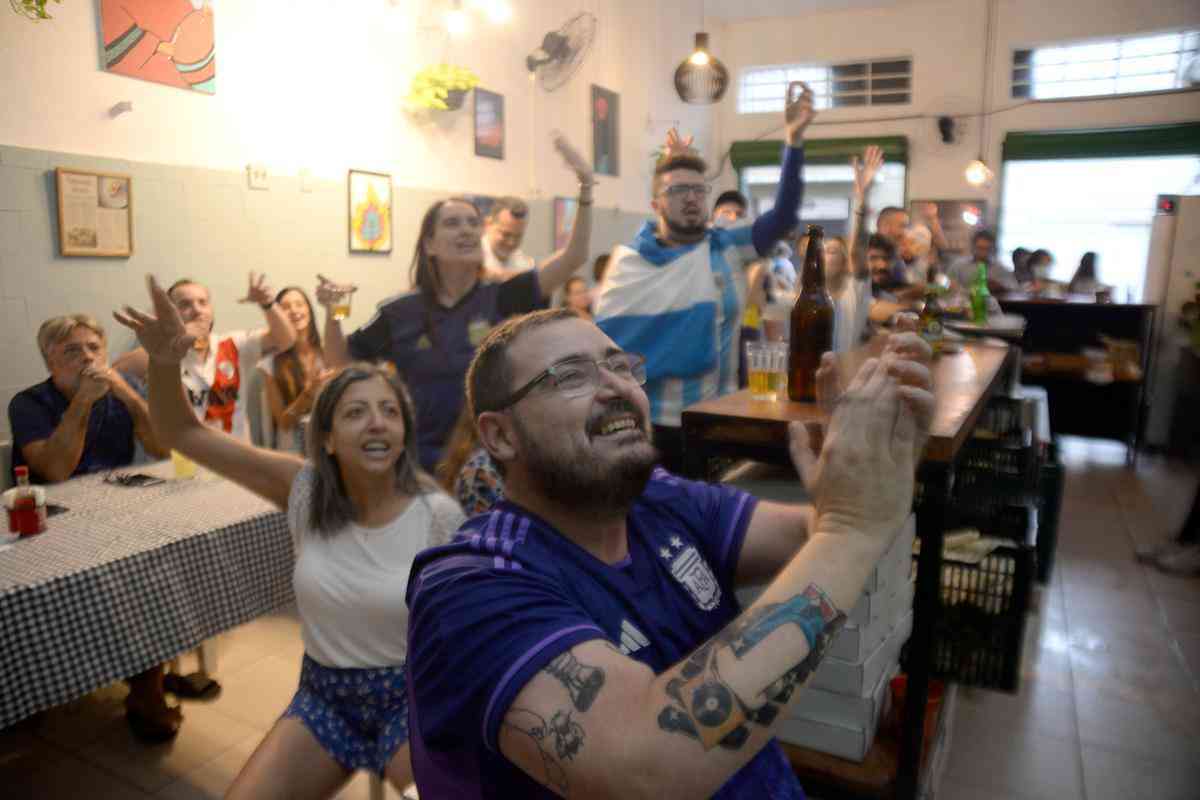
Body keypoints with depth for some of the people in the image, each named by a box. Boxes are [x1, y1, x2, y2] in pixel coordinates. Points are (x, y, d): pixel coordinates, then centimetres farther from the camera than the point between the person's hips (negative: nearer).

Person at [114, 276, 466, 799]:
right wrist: (165, 363, -29)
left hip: (408, 698, -3)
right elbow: (184, 434, -11)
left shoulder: (438, 517, -19)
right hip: (322, 694, 3)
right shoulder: (305, 489, -10)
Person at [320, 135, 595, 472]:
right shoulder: (400, 312, -4)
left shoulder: (502, 297, -6)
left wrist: (585, 189, -24)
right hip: (421, 459, 0)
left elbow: (573, 257, -14)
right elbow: (341, 363, 7)